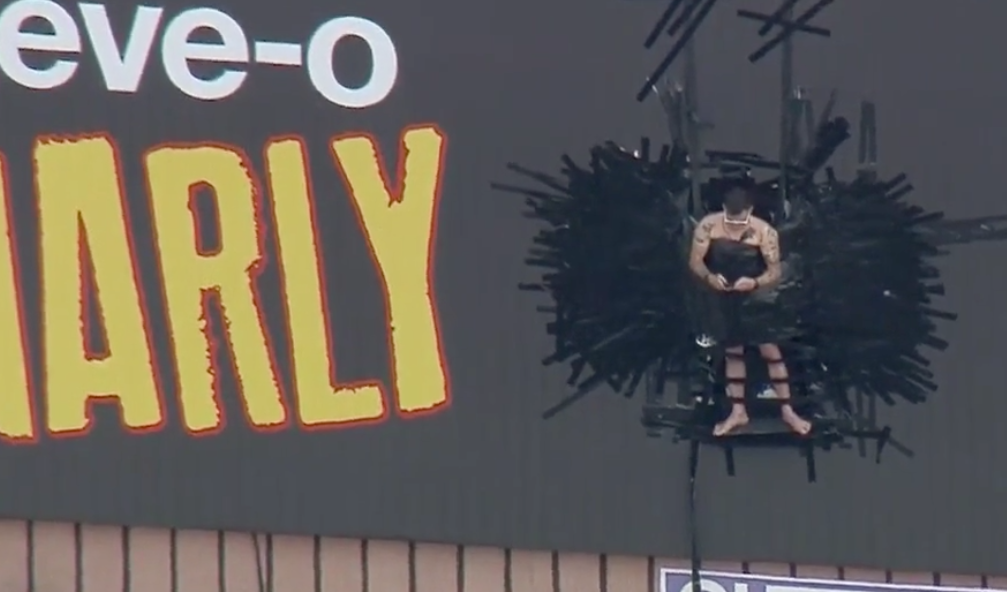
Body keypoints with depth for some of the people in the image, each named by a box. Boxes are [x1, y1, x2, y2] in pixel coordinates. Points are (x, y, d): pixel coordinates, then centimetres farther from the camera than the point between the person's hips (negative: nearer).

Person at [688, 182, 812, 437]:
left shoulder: (764, 232, -20)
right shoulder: (708, 226, -15)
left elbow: (776, 271, -15)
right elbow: (695, 261, -8)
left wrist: (755, 283, -33)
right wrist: (709, 277, -28)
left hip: (755, 299, -2)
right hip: (725, 299, 2)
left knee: (771, 350, -2)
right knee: (732, 352, 13)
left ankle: (787, 411, 7)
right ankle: (738, 412, 24)